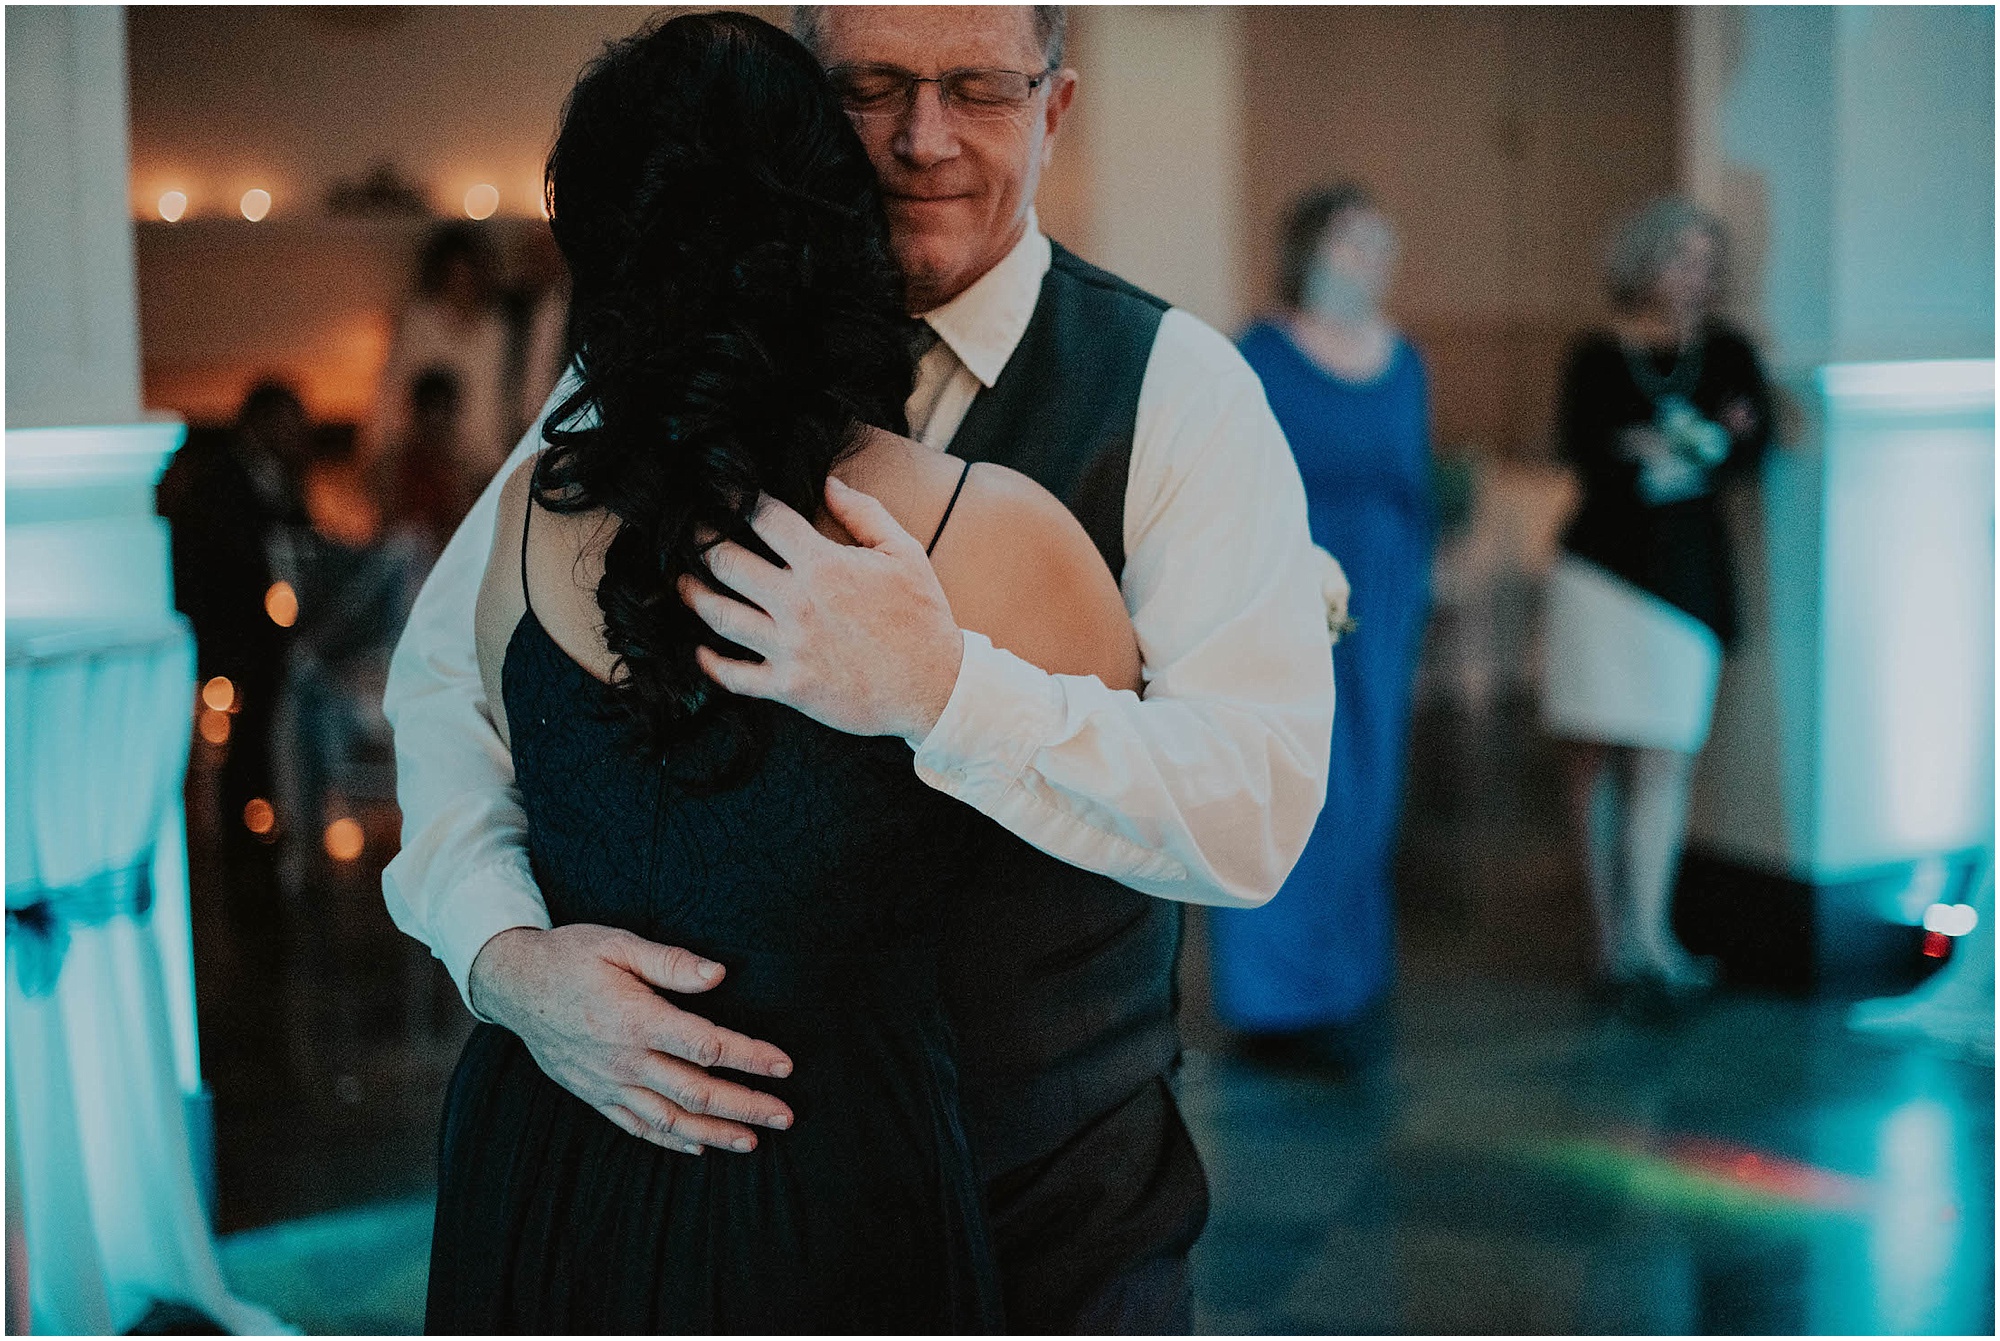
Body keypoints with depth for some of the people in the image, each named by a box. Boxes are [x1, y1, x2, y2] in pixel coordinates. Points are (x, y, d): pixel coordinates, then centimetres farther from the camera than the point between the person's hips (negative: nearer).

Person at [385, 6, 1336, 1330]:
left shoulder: (1175, 387, -13)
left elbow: (1258, 815, -23)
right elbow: (447, 666, -2)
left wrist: (942, 687, -38)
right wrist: (507, 952, -21)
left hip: (1056, 1177, -2)